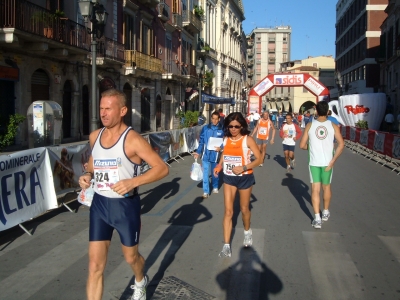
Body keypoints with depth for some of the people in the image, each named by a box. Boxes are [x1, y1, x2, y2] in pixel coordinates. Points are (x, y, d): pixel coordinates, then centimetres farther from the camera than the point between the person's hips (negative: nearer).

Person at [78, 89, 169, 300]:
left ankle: (140, 282, 53)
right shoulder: (94, 136, 2)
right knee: (95, 265, 1)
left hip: (125, 205, -4)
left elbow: (162, 168, -17)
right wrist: (87, 174, -1)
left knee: (131, 257, 18)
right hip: (99, 204, 4)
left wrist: (132, 182, -29)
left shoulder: (132, 140, -16)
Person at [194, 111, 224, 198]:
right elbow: (201, 141, 5)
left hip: (215, 154, 0)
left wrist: (220, 148, -17)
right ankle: (205, 191, 9)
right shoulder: (205, 128, -1)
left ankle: (215, 187, 38)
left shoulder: (222, 130, -5)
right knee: (205, 173, 0)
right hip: (206, 154, 1)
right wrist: (198, 152, 0)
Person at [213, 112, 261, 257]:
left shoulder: (247, 139, -13)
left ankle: (247, 231, 46)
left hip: (245, 178, -3)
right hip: (229, 178, 3)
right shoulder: (226, 139, 0)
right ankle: (226, 246, 0)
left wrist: (244, 167, -26)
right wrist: (219, 166, -4)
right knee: (228, 211, -2)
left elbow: (258, 159, -13)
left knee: (244, 208, 15)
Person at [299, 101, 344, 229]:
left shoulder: (310, 125, -4)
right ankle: (325, 212, 35)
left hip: (314, 162, -1)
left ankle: (317, 218, -4)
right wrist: (333, 161, -9)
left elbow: (302, 145, -2)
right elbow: (341, 144, -12)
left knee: (315, 189, 3)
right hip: (327, 162, 1)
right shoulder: (333, 125, -4)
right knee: (326, 187, 19)